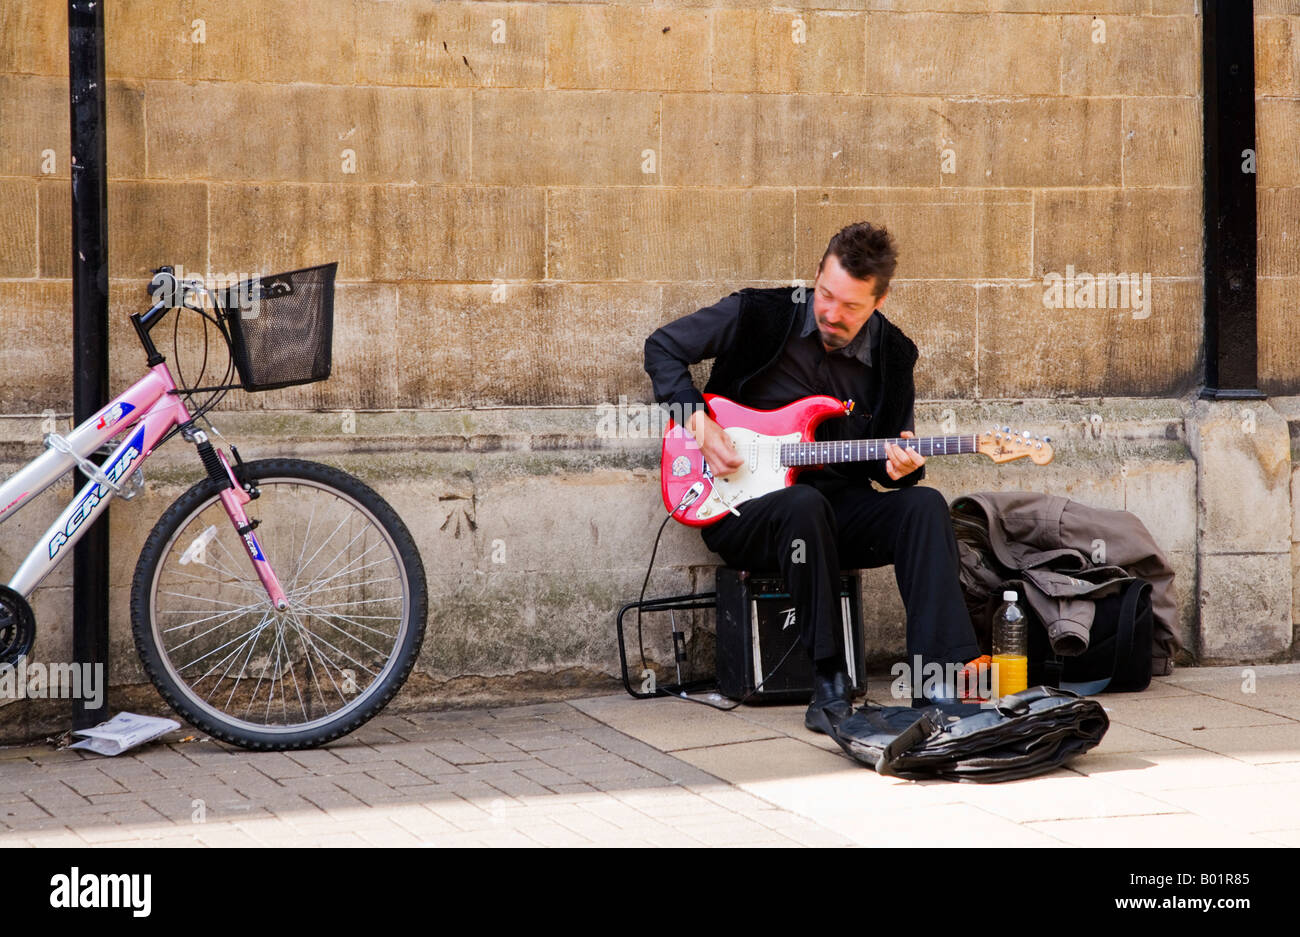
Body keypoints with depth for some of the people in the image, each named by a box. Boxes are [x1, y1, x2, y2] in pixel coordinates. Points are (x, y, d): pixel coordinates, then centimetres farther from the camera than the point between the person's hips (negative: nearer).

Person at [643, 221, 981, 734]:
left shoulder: (892, 355, 3)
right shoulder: (759, 315, -7)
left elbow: (888, 465, 11)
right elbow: (663, 348, 4)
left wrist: (899, 470, -14)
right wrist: (698, 421, -9)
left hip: (838, 508, 4)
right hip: (743, 512, -3)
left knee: (925, 506, -24)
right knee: (806, 505, -38)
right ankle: (829, 683, -31)